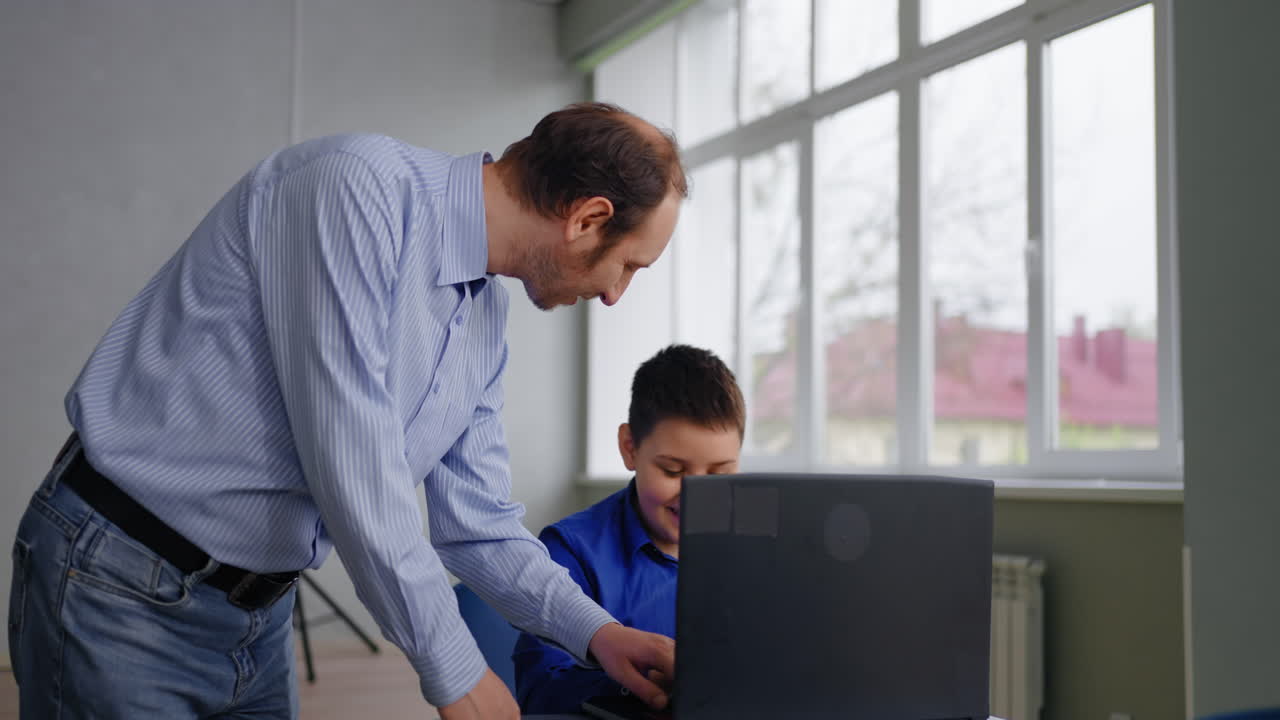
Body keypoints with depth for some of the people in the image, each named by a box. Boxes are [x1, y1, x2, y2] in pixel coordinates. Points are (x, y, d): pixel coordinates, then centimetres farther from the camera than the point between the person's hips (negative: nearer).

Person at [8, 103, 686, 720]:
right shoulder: (359, 186, -23)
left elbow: (477, 524, 12)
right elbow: (350, 462, -28)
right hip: (119, 591, -8)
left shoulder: (487, 315, 4)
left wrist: (596, 632, -1)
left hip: (259, 612, 8)